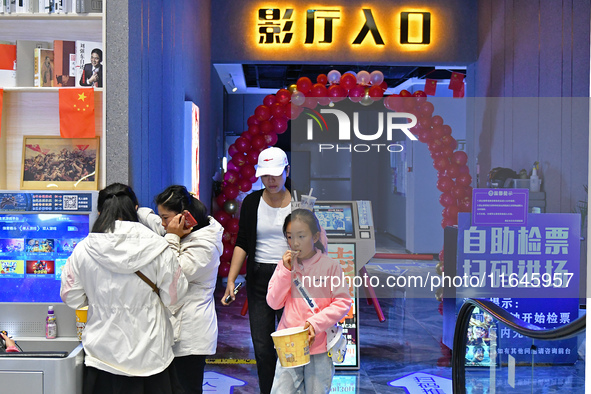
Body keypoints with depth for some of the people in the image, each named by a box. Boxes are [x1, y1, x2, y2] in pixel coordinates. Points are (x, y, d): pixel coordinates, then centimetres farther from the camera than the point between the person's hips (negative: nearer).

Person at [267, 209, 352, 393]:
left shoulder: (329, 265, -5)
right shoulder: (285, 265, 4)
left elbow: (343, 302, -6)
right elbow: (274, 302, 0)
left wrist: (316, 323, -16)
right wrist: (286, 271, -10)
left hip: (320, 344, -2)